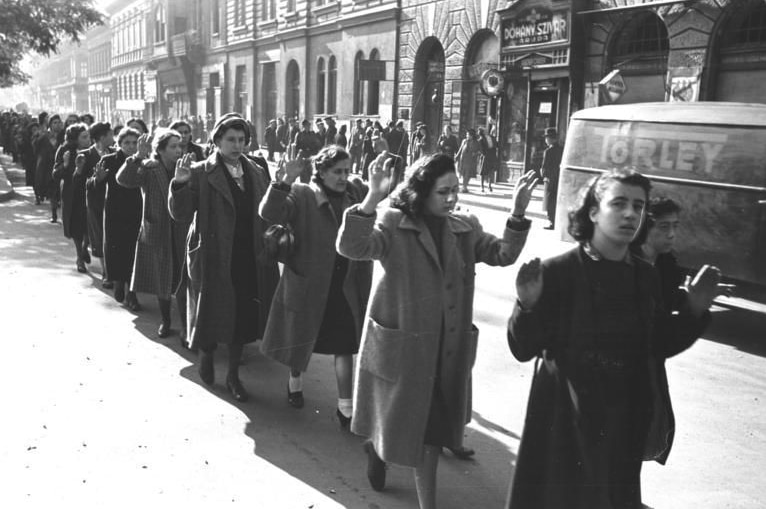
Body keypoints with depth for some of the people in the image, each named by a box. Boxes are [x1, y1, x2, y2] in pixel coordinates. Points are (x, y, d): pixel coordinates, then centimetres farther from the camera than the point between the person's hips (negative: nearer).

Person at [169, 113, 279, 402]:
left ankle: (233, 376, 27)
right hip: (214, 259, -4)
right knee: (213, 314, 8)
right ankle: (206, 355, 40)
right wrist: (180, 184, -26)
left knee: (243, 317, 10)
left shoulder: (257, 173, 7)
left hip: (249, 260, 4)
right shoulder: (201, 173, -6)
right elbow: (181, 216, -13)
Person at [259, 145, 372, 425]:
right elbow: (270, 213, -24)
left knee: (344, 344, 6)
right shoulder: (301, 195, -10)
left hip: (346, 288, 3)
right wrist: (286, 181, -35)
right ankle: (295, 381, 46)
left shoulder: (355, 192, 4)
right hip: (308, 284, -3)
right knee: (301, 338, 17)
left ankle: (345, 406, 17)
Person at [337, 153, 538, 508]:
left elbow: (503, 254, -4)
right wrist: (371, 200, -42)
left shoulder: (465, 229, 3)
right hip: (400, 347, -3)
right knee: (399, 423, 16)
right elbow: (351, 248, -27)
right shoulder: (392, 225, -12)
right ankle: (379, 447, 53)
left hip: (447, 350, 4)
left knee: (430, 432, 15)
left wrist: (518, 214, -20)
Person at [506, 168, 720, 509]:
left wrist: (694, 310, -3)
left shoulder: (645, 276, 0)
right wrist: (528, 306, -32)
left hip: (625, 426, 5)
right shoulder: (557, 271, -14)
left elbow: (660, 346, 11)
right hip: (565, 425, -4)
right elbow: (523, 349, -14)